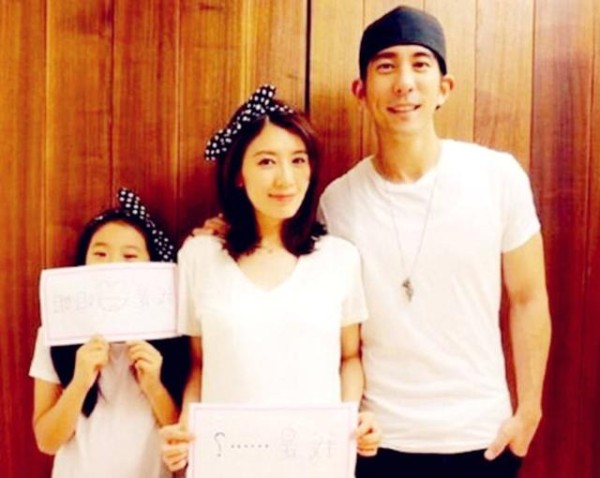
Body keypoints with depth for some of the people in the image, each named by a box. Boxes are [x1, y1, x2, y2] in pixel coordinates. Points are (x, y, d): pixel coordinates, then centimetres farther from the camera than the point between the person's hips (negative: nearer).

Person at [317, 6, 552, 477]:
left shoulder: (499, 177, -8)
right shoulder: (337, 200, -6)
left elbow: (528, 299, -2)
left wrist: (528, 411, -1)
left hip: (482, 434, 0)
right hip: (380, 439, 0)